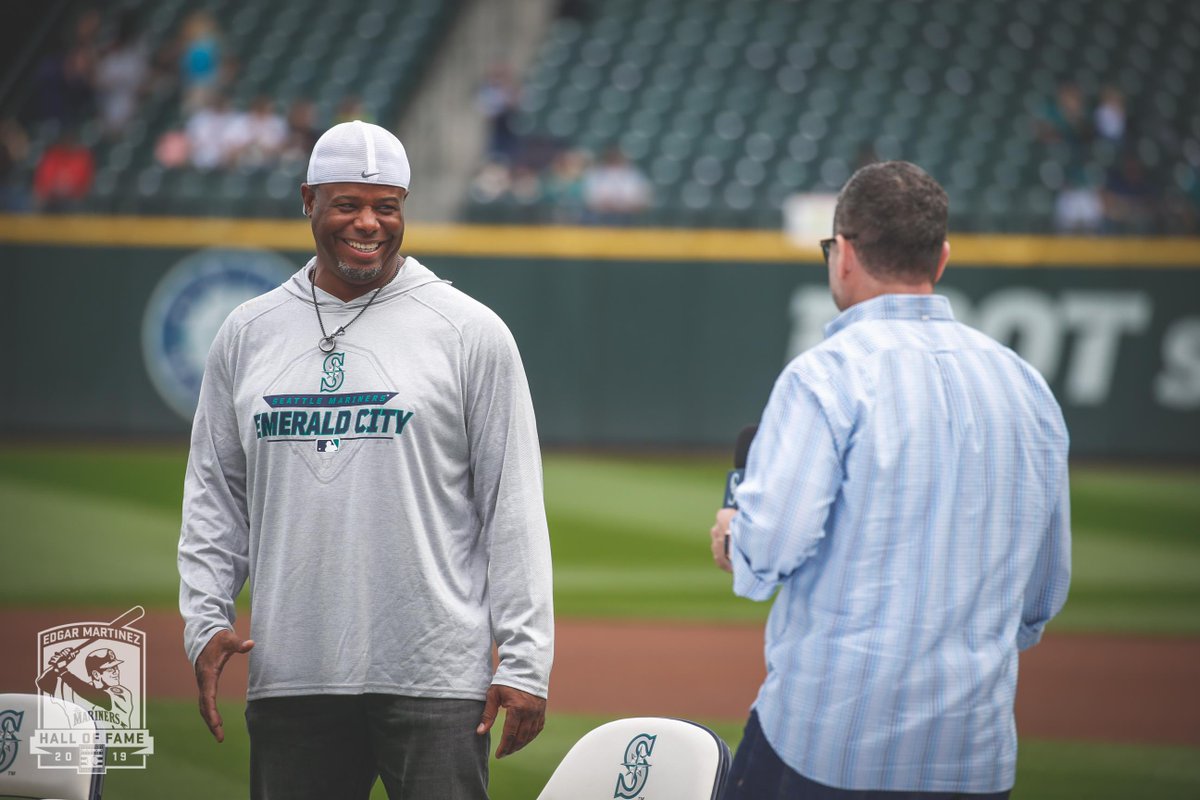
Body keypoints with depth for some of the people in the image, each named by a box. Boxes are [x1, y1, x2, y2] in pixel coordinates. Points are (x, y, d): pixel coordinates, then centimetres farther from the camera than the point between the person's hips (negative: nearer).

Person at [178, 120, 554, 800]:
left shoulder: (471, 331, 2)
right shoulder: (248, 334, 12)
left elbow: (514, 506, 0)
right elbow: (214, 494, 16)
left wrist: (523, 661, -6)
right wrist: (206, 621, 3)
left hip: (435, 675, -3)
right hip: (288, 679, 3)